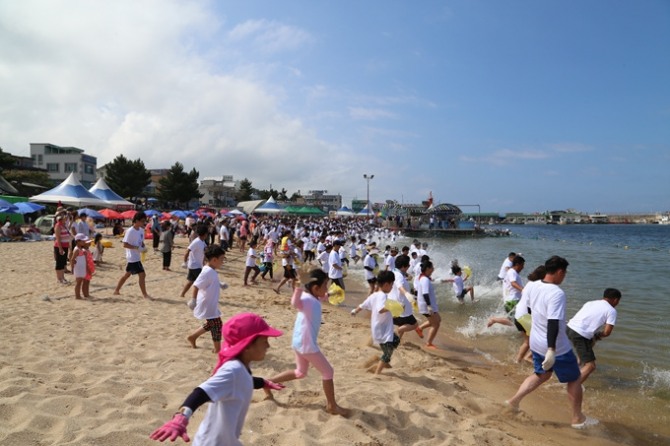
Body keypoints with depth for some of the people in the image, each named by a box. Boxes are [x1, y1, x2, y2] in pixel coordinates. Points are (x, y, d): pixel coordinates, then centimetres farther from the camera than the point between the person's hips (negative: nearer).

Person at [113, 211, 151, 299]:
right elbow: (125, 244, -19)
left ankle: (116, 290, 31)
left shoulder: (141, 230, 7)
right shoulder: (130, 231, -17)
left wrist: (144, 247, -2)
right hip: (133, 257, -9)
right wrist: (137, 248, -25)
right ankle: (145, 294, -2)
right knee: (142, 274, -9)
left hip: (137, 257, 9)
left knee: (127, 274, 19)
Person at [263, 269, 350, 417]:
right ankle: (332, 405, 19)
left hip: (301, 342, 10)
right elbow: (295, 303, -51)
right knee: (328, 372, 4)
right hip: (306, 344, -10)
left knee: (300, 373, 26)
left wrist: (326, 296, 24)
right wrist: (298, 286, -62)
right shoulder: (308, 300, -26)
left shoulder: (313, 298, 5)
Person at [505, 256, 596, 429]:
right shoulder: (557, 293, -26)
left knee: (541, 375, 25)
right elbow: (553, 323, -32)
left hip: (536, 343, 8)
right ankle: (578, 418, 28)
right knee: (574, 379, 14)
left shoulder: (535, 288, 0)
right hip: (556, 347, -7)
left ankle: (514, 400, 19)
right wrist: (552, 350, -33)